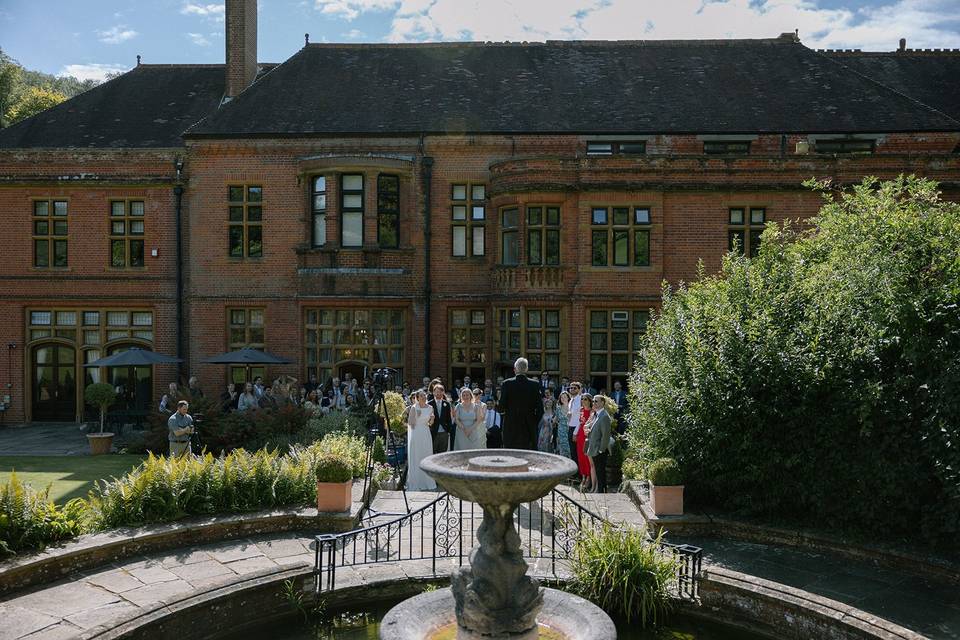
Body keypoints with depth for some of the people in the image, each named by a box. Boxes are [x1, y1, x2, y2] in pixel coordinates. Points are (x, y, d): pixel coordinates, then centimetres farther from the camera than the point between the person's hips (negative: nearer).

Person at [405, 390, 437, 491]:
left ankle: (427, 482, 17)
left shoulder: (430, 408, 5)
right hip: (416, 434, -4)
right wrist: (416, 415, -20)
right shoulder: (413, 408, -7)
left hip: (426, 434, 4)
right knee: (415, 459, 1)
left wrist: (432, 419, -6)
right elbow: (410, 423, -9)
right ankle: (415, 483, 7)